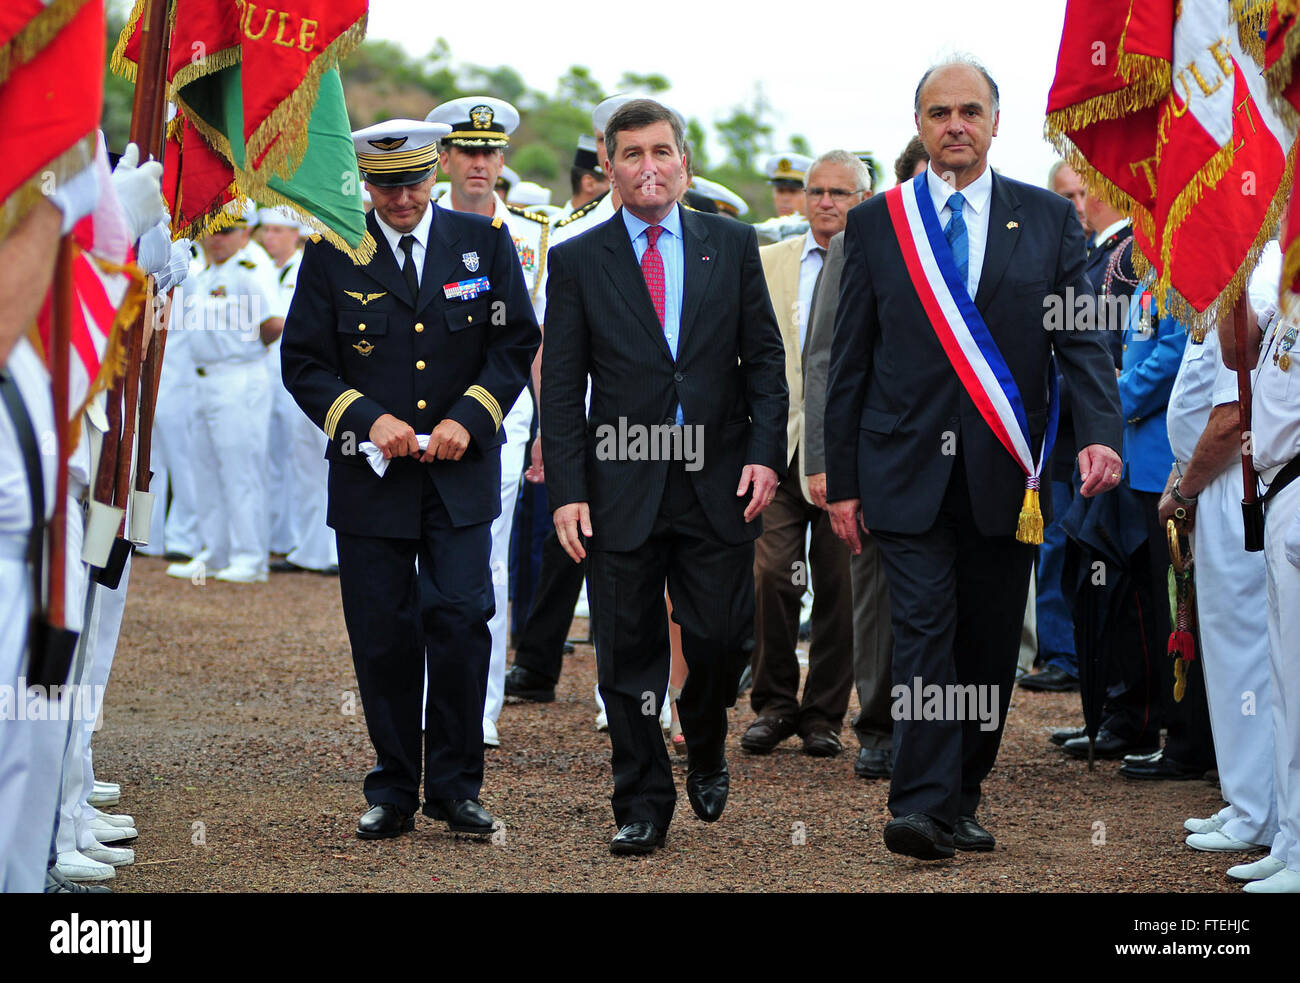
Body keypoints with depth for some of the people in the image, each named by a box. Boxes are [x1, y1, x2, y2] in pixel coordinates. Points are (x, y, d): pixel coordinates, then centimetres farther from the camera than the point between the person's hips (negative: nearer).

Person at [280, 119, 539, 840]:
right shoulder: (331, 255, 2)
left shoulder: (484, 242, 5)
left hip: (461, 476, 0)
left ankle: (455, 786, 2)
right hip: (370, 477, 0)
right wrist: (368, 419, -12)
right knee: (383, 638, 2)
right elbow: (303, 362, 3)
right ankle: (393, 793, 13)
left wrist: (468, 417, -8)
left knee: (460, 621, -10)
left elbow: (517, 345, 6)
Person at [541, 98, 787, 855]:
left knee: (722, 637, -1)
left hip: (719, 482, 1)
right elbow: (562, 388, 2)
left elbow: (764, 358, 8)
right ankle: (643, 804, 12)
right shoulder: (578, 262, 4)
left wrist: (765, 453, -5)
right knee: (629, 652, 1)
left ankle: (706, 751, 29)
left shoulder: (732, 245, 7)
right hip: (621, 484, -1)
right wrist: (566, 491, -6)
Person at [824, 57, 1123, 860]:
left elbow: (1082, 335, 1)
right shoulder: (876, 223, 6)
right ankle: (921, 804, -18)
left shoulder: (1048, 219, 7)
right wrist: (842, 480, 4)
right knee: (925, 628, -12)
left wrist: (1101, 431, -17)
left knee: (991, 643, 6)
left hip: (1006, 474, 1)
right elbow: (851, 362, 8)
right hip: (909, 466, -1)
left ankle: (962, 802, 17)